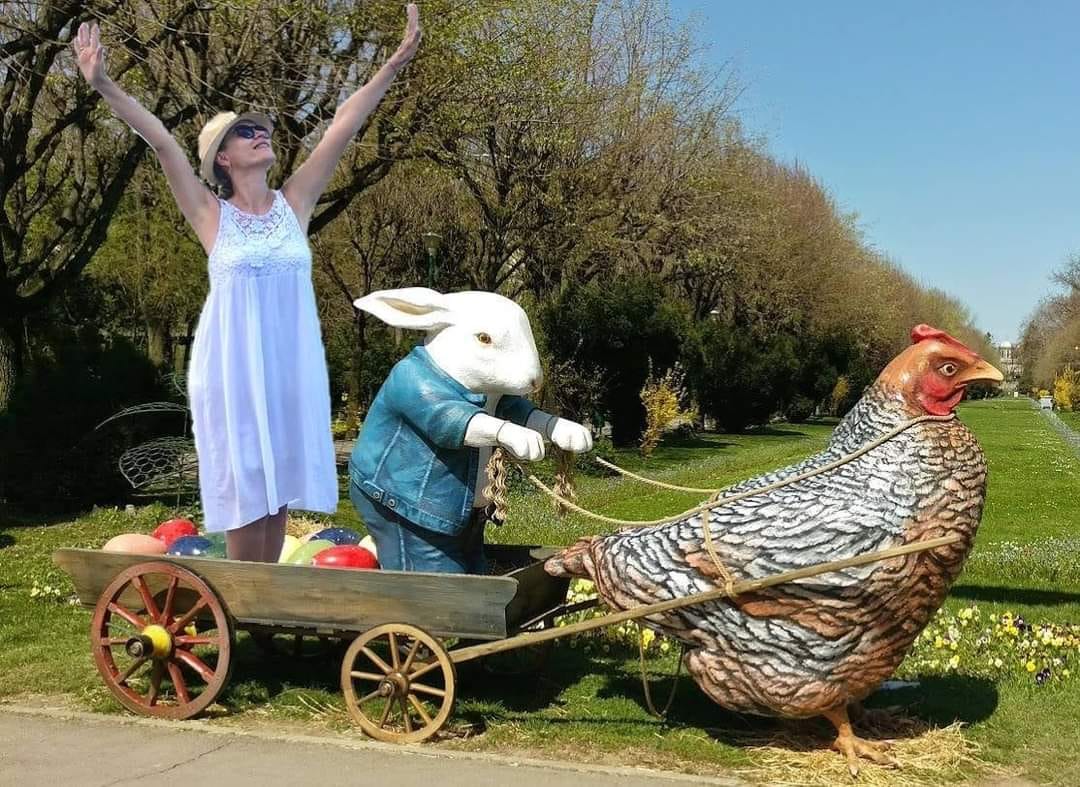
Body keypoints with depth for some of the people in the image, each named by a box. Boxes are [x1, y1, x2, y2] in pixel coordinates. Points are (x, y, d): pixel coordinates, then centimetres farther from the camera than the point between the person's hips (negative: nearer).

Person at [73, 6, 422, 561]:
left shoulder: (294, 203, 6)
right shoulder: (211, 215, 1)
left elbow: (343, 127, 1)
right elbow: (160, 141, -9)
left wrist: (395, 63, 0)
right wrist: (102, 85, -19)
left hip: (292, 362, 3)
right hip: (233, 363, -3)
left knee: (279, 480, 9)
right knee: (246, 485, 2)